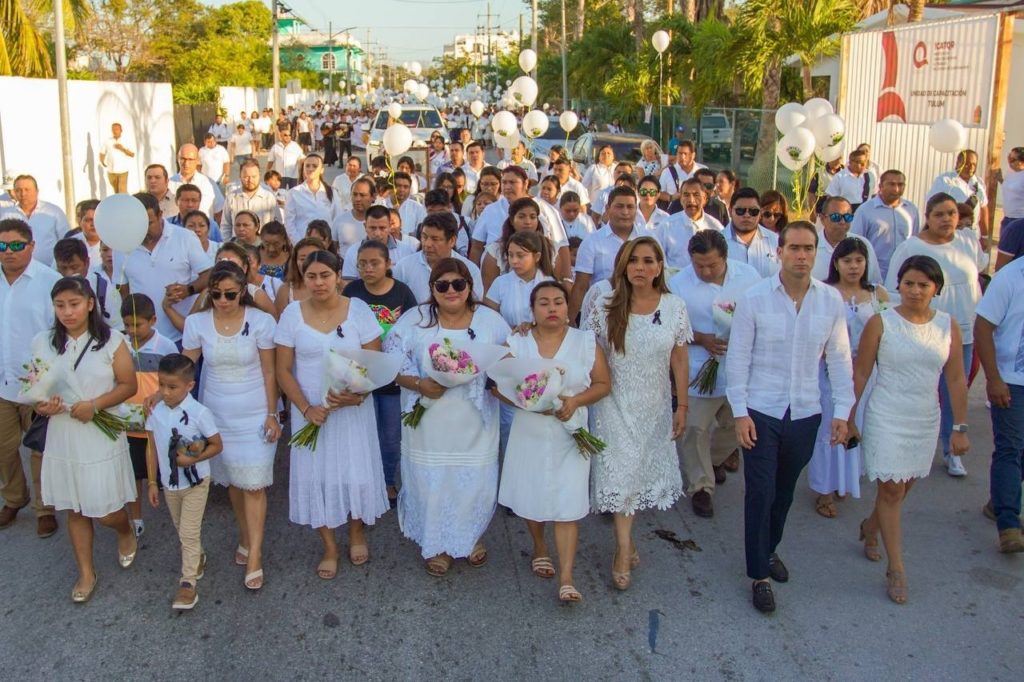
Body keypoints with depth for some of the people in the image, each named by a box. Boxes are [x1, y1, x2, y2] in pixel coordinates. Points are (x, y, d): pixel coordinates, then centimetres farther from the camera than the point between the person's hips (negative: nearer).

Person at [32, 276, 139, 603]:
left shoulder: (112, 340, -8)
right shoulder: (42, 343, 0)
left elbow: (129, 385, -6)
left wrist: (95, 405, -19)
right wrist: (41, 406, -14)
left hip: (102, 438, -3)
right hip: (62, 438, 3)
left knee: (106, 510, 3)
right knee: (75, 510, 13)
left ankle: (126, 533, 38)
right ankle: (86, 573, 30)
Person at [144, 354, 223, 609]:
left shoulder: (199, 413, -20)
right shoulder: (156, 412, -7)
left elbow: (217, 445, -11)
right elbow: (152, 448, 2)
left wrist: (193, 459, -25)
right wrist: (152, 483, 4)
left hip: (195, 483, -5)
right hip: (169, 483, 5)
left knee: (189, 532, -3)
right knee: (182, 530, 20)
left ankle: (188, 582, 5)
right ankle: (198, 559, 44)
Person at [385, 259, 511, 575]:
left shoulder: (490, 320, 0)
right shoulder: (414, 320, -4)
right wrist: (420, 385, -20)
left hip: (474, 426, 1)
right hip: (429, 424, -1)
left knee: (475, 483, 10)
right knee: (431, 483, 7)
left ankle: (472, 537, 37)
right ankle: (437, 545, 28)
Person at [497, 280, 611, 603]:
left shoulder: (586, 342, -1)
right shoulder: (516, 343, 1)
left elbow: (603, 384, 2)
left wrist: (576, 401, -16)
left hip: (569, 434, -1)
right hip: (529, 433, 2)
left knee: (567, 504, -6)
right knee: (531, 495, 13)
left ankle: (566, 578, -3)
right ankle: (540, 549, 41)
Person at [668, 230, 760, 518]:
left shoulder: (748, 276, -4)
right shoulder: (678, 284, -11)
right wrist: (701, 339, -19)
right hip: (699, 372, -3)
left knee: (738, 425, 19)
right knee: (695, 430, 1)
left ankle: (714, 459, 48)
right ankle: (700, 487, 19)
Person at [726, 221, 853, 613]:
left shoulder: (831, 300, -2)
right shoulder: (754, 298, -9)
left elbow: (839, 358, 4)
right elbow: (737, 357, -6)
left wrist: (842, 410, 2)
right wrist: (740, 412, -8)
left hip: (805, 414, 3)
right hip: (761, 412, -3)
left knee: (785, 491, 17)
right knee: (760, 493, 0)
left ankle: (770, 549, 40)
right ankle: (759, 575, 12)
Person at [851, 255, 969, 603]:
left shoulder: (948, 326, -1)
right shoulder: (881, 323, -9)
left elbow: (956, 379, 3)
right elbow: (861, 373, -4)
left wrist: (960, 427, 1)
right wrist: (849, 417, -2)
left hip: (925, 421, 4)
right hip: (886, 418, -3)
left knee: (903, 488, 15)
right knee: (892, 490, -2)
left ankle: (870, 527, 43)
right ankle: (896, 569, 5)